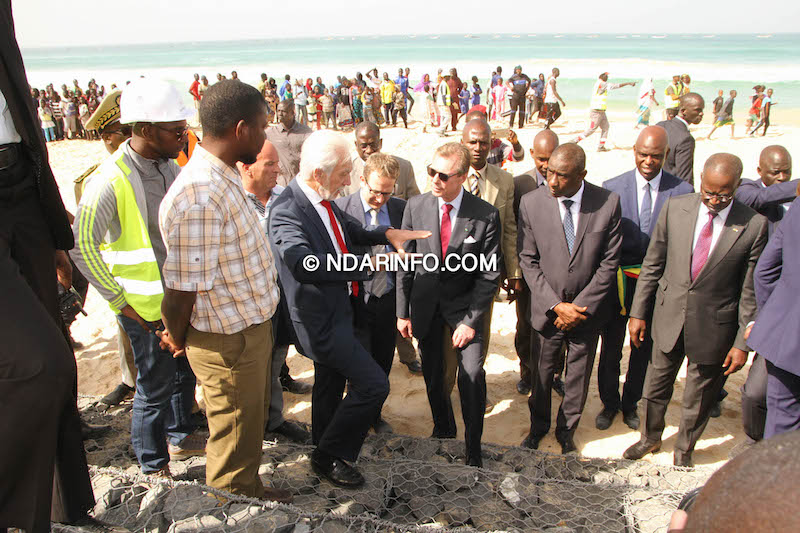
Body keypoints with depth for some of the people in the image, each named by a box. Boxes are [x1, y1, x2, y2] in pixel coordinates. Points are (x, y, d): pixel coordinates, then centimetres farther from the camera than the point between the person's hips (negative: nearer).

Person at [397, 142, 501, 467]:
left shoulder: (485, 215, -14)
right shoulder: (416, 206, -7)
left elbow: (489, 274, -10)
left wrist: (471, 321, -14)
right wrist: (402, 312, 0)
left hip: (465, 303, -2)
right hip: (425, 303, 3)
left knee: (472, 373, -12)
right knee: (432, 372, 13)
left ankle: (473, 446, 10)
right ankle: (443, 428, 38)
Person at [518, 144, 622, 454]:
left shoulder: (608, 203, -12)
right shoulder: (531, 203, -12)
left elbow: (609, 262, -8)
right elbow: (528, 261, -7)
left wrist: (580, 306, -12)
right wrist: (556, 306, -13)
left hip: (588, 308, 0)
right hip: (548, 307, 0)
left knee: (579, 372, 15)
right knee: (543, 371, 15)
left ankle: (567, 430, 40)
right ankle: (538, 426, 42)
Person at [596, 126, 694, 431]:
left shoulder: (682, 191, -6)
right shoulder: (612, 188, -7)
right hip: (617, 280, 0)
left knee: (644, 349, 16)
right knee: (610, 347, 12)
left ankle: (631, 403, 38)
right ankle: (609, 403, 34)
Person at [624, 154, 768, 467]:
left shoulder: (754, 225, -13)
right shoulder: (675, 208, -7)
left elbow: (751, 291, -7)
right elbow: (652, 265, 0)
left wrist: (742, 342, -7)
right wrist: (638, 312, 1)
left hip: (713, 329, -2)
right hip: (668, 319, 2)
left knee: (698, 400, 17)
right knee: (656, 387, 20)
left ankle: (684, 451, 43)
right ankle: (650, 438, 46)